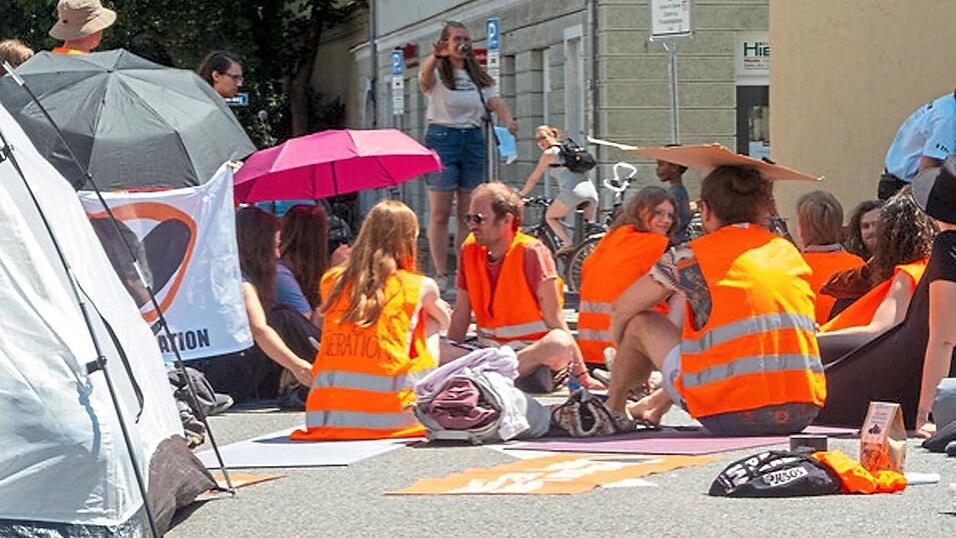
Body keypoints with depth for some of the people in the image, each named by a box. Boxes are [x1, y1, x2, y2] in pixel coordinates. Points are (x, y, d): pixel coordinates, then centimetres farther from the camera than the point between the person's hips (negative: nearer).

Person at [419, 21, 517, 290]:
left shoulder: (478, 76, 14)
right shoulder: (437, 73, -1)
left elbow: (495, 100, 0)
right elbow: (425, 76, -26)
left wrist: (508, 120, -23)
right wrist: (435, 57, -49)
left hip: (473, 139, 5)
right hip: (442, 138, -5)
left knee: (468, 213, 6)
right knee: (440, 213, -6)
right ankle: (441, 274, -5)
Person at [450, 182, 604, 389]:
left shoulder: (531, 252, -12)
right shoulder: (469, 251, 2)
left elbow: (555, 320, -13)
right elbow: (460, 318, 9)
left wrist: (582, 375, -16)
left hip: (535, 353, -4)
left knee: (561, 344, -38)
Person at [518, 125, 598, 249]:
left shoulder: (549, 153, 10)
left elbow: (534, 178, 15)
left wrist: (522, 193, 26)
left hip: (573, 191, -6)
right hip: (590, 189, 6)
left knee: (550, 217, 11)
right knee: (589, 224, 20)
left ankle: (568, 243, -7)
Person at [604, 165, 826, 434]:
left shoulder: (692, 255, 3)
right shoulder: (789, 251, 17)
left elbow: (621, 310, 15)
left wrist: (624, 360, 39)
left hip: (731, 417, -5)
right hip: (802, 414, 5)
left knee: (640, 323, 18)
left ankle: (614, 409, 38)